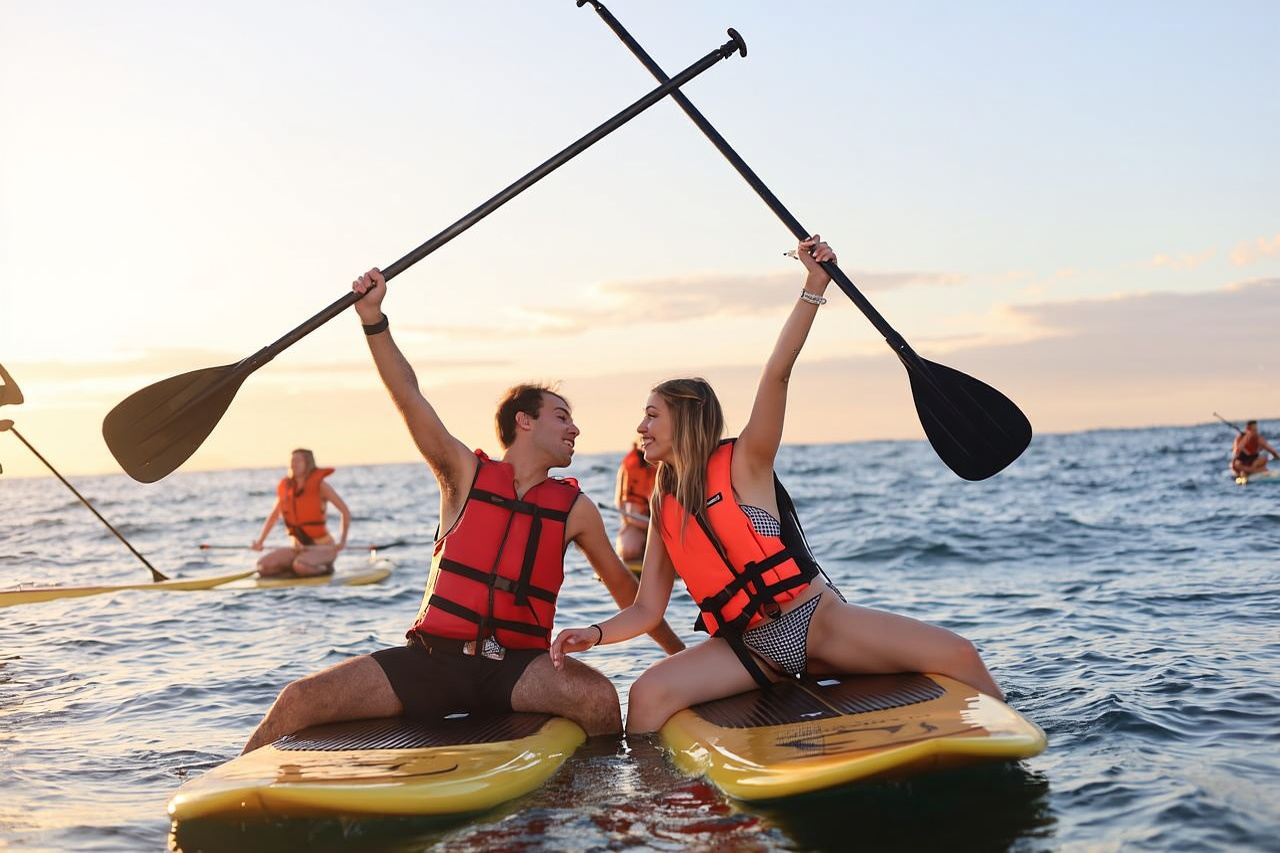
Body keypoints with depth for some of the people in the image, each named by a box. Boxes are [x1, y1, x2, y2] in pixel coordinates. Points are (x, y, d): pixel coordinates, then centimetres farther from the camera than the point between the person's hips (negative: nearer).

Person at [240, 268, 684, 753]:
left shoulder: (575, 509, 11)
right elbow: (409, 398, -3)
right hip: (432, 659, 0)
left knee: (599, 697, -31)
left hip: (517, 668, 1)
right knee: (299, 701, -16)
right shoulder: (467, 475, 6)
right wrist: (373, 318, -14)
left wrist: (677, 651, 26)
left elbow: (621, 584, 22)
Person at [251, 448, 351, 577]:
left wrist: (342, 541, -18)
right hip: (297, 548, 5)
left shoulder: (320, 485, -9)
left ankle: (325, 568, -4)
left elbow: (346, 512, -9)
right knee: (264, 566, -16)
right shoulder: (285, 488, 5)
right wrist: (260, 541, 7)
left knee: (301, 566, -35)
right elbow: (273, 516, 18)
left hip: (322, 547, -5)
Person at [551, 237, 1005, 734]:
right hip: (750, 648, 3)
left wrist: (815, 286, -23)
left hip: (820, 621, -3)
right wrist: (595, 635, -12)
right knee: (648, 695, -24)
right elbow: (647, 610, 7)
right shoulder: (664, 511, 9)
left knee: (958, 656, -20)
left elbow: (777, 373, -14)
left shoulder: (744, 464, -3)